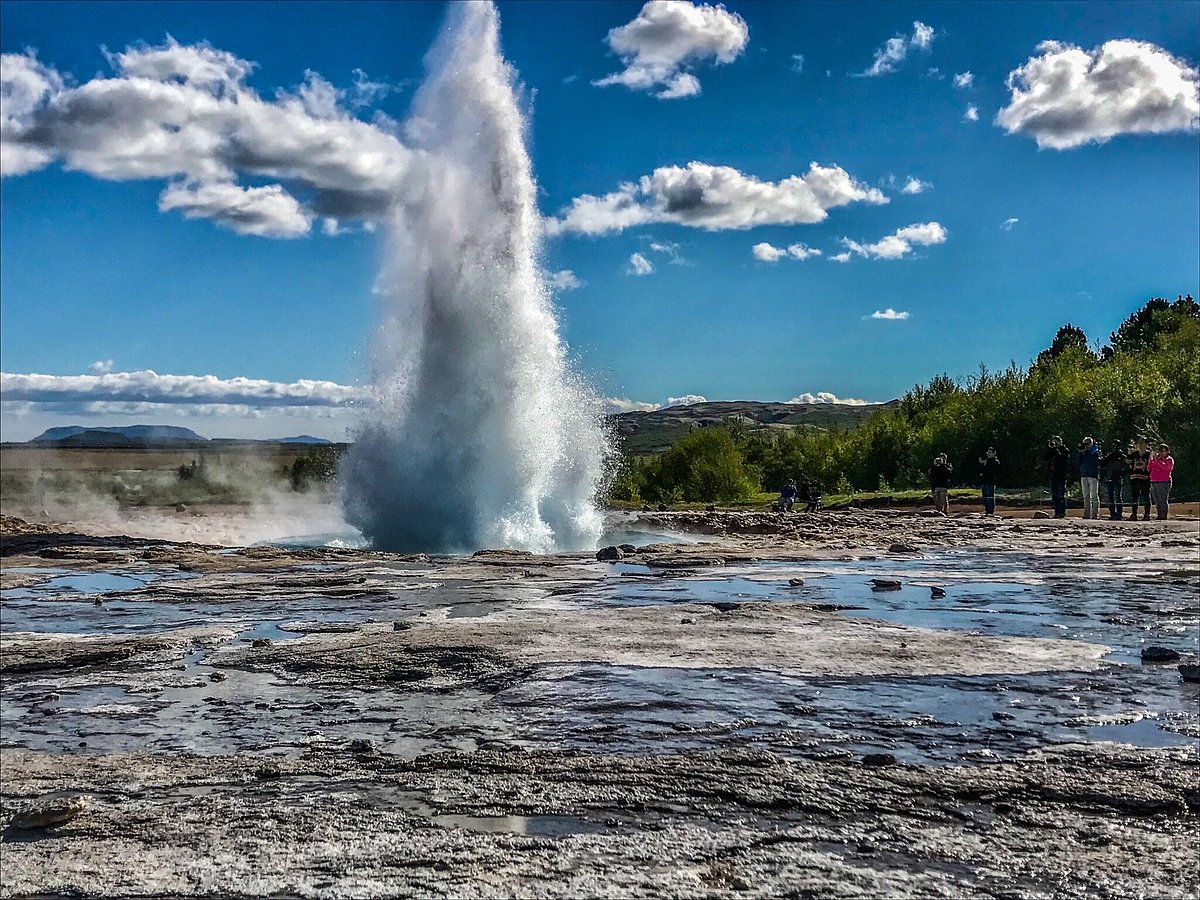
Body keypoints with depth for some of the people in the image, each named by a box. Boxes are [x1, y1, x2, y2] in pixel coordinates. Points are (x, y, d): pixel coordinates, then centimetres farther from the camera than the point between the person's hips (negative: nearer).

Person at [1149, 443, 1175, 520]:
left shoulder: (1169, 459, 4)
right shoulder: (1156, 459, 21)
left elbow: (1166, 467, -17)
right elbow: (1149, 469, 17)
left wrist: (1157, 460, -15)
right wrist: (1152, 460, 4)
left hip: (1164, 482, -7)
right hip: (1153, 482, 7)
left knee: (1163, 501, -10)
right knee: (1157, 502, 6)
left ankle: (1164, 517, -11)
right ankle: (1158, 516, 10)